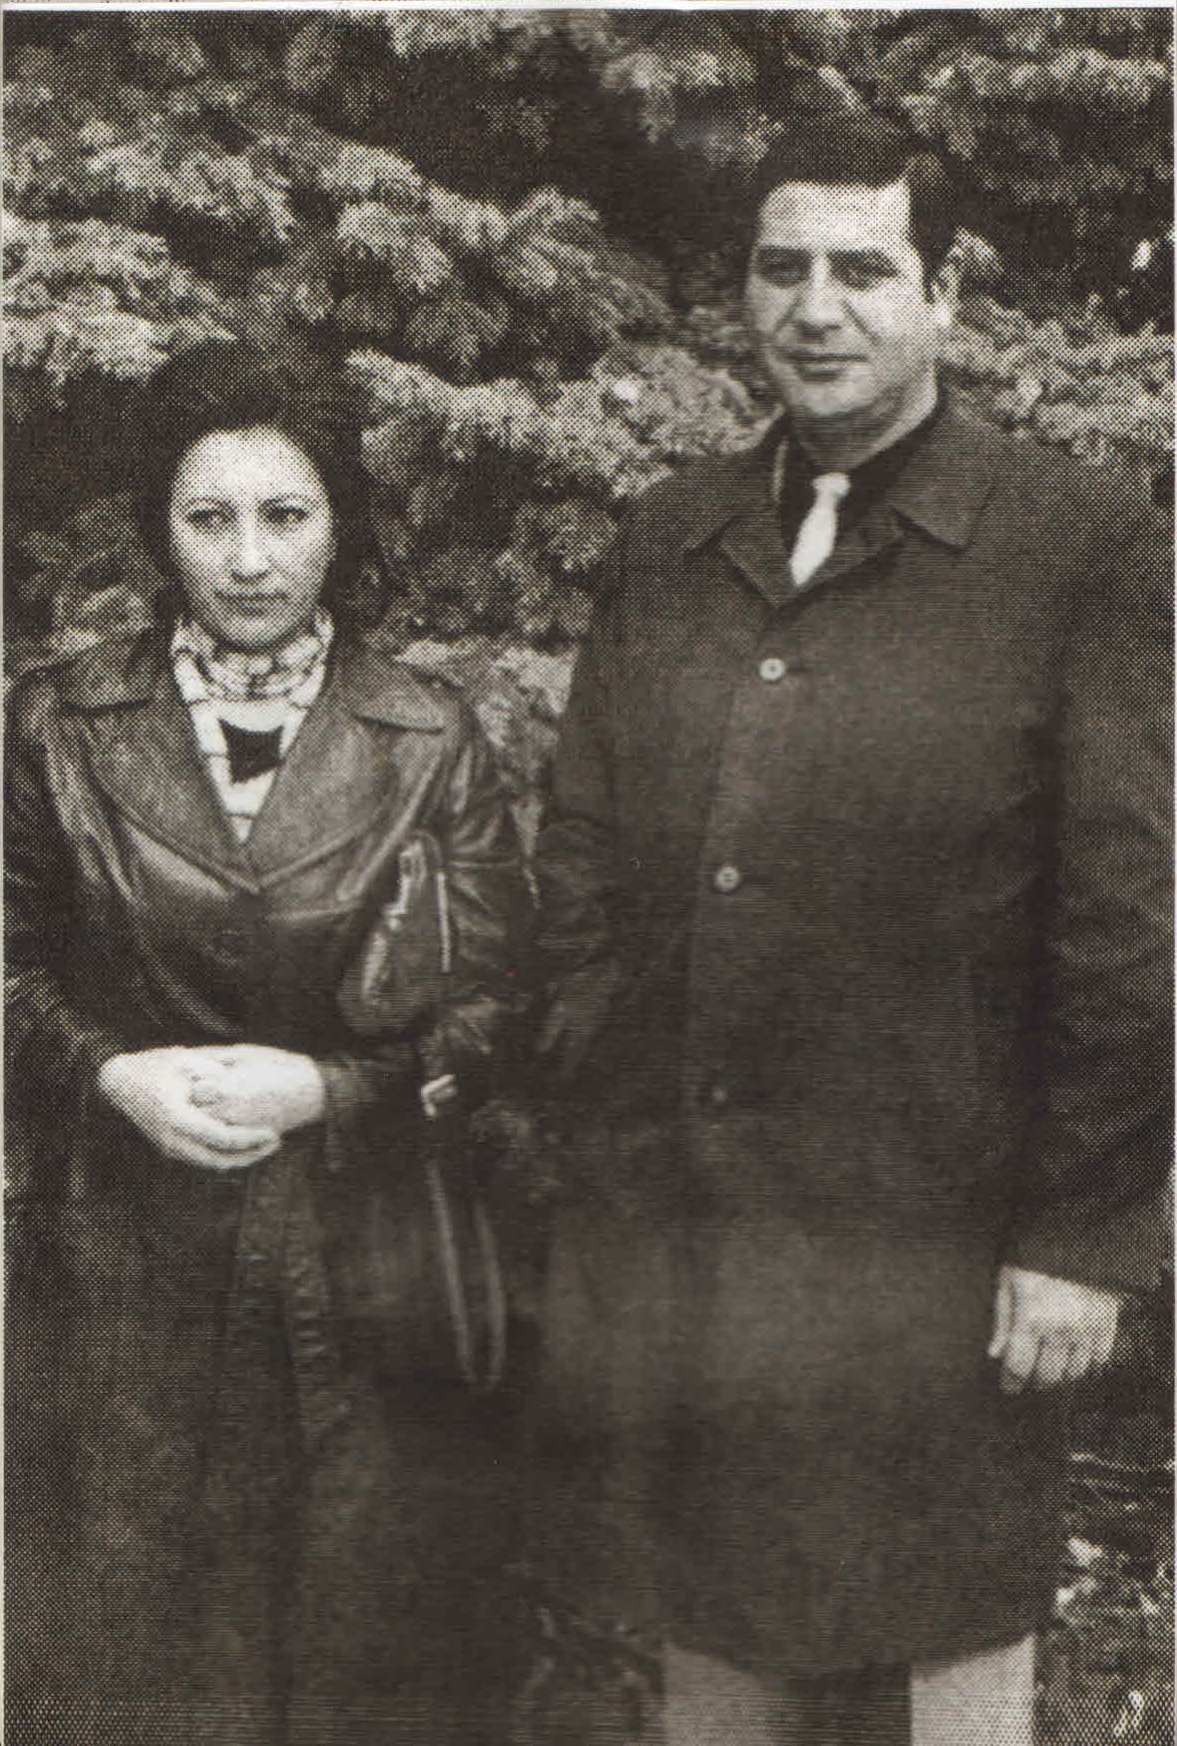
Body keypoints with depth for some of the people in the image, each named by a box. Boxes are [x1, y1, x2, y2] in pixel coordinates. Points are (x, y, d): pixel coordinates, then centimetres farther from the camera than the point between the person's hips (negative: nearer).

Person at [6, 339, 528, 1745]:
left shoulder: (429, 737, -1)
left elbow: (495, 999, -1)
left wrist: (325, 1087, -14)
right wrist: (115, 1075, -11)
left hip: (357, 1258, 0)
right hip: (123, 1259, 1)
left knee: (360, 1620, 9)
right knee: (128, 1627, 9)